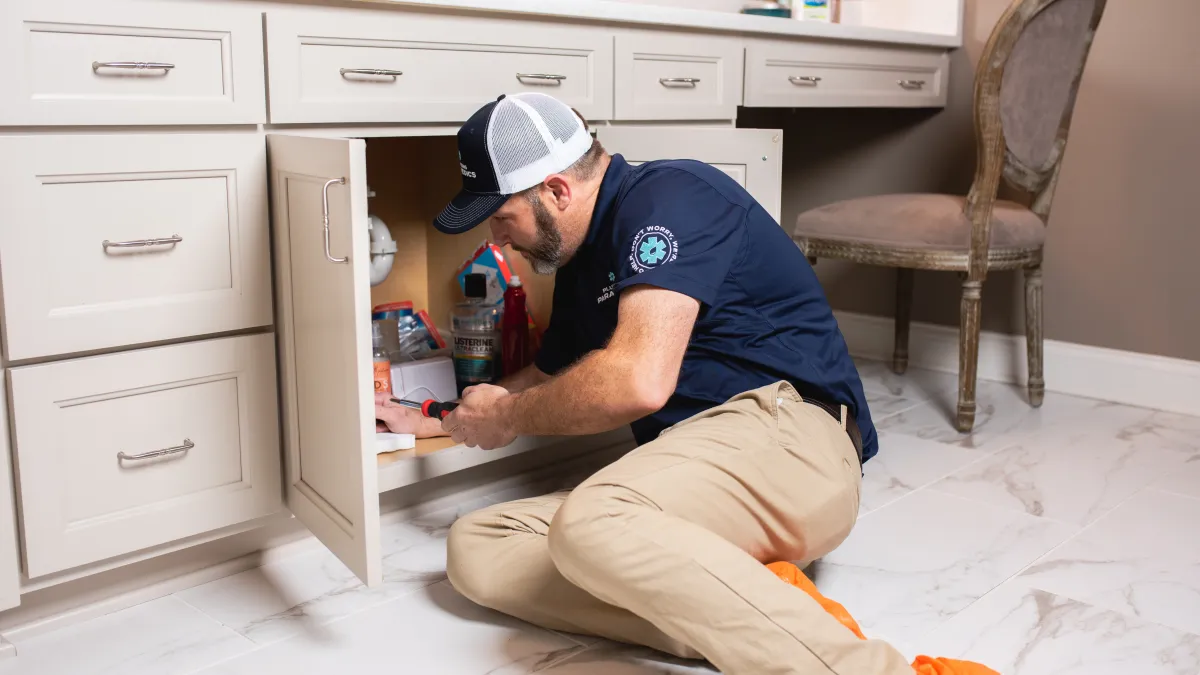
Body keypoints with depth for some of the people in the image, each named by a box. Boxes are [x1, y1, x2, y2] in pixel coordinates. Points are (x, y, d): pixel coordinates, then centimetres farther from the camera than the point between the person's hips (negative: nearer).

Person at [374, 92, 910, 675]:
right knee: (474, 548, -7)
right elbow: (549, 376, 38)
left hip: (786, 432, -9)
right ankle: (743, 620, -21)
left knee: (591, 522, -36)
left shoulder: (667, 197, -8)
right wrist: (431, 422, 39)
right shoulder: (582, 264, 20)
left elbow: (639, 380, -21)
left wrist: (508, 417, -4)